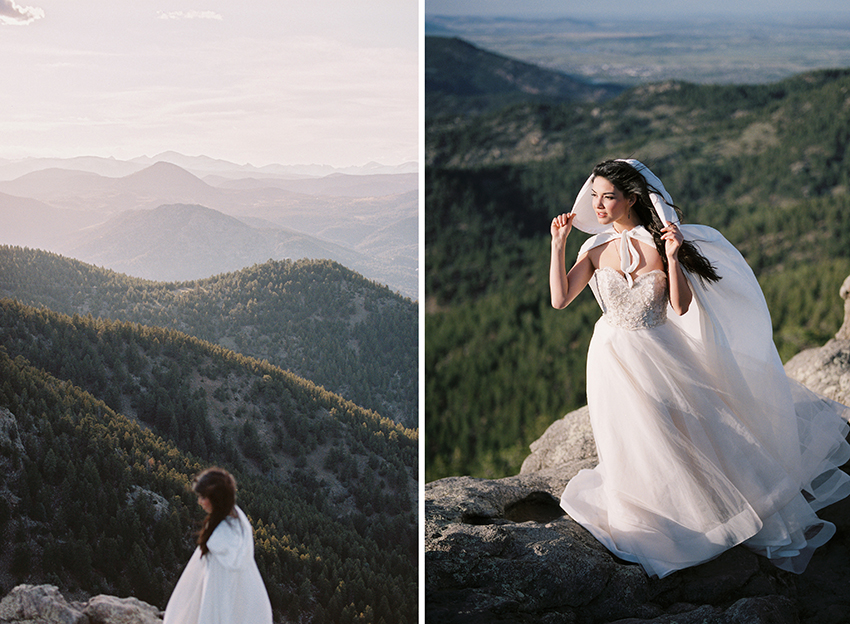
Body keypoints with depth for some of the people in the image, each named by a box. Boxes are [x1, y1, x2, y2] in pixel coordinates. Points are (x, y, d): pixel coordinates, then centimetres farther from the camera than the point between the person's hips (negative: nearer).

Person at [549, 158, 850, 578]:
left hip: (664, 355, 0)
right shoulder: (595, 249, -6)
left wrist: (672, 258, -24)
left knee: (704, 435, 7)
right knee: (647, 453, 4)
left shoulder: (658, 242, -10)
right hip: (617, 361, 0)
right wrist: (557, 244, -15)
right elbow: (559, 299, -12)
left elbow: (681, 307, -12)